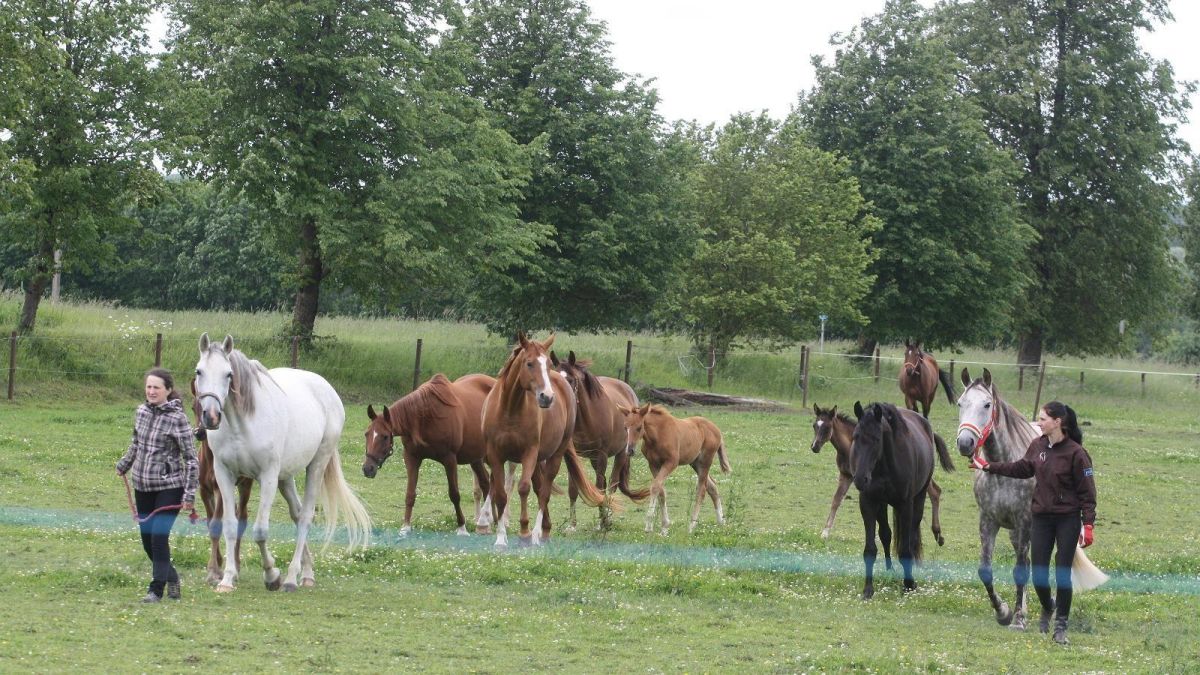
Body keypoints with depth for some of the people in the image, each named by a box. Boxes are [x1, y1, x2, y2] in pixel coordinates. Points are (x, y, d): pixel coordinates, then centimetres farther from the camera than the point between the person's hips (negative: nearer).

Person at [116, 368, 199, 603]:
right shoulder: (141, 412, 3)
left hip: (169, 487, -6)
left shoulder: (177, 418, -13)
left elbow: (191, 459, -12)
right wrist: (123, 465, 32)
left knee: (159, 537, -12)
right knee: (147, 539, 10)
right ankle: (171, 577, 31)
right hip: (142, 486, 6)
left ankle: (156, 589, -2)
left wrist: (189, 494, -16)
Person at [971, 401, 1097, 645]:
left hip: (1067, 519, -5)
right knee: (1039, 574, 6)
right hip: (1041, 517, 5)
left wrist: (1088, 524, -16)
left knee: (1062, 574, -1)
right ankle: (1047, 608, 36)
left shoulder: (1075, 452, -14)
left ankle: (1061, 625, 12)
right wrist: (989, 467, 18)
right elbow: (1022, 468, 19)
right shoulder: (1038, 446, 2)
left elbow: (1087, 491, -12)